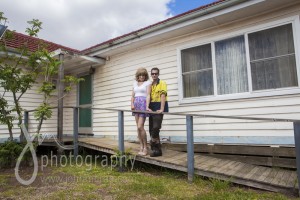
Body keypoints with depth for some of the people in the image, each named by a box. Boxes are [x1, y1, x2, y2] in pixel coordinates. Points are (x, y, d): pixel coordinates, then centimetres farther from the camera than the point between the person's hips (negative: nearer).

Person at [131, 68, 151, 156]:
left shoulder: (148, 82, 3)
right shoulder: (135, 83, 19)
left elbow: (148, 95, -8)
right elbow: (133, 95, 17)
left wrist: (147, 106, -19)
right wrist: (132, 104, 0)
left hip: (143, 104, -5)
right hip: (136, 104, 6)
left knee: (140, 127, -12)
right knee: (138, 127, 4)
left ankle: (145, 148, 1)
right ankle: (141, 147, 11)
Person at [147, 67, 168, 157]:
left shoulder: (162, 83, -2)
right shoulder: (150, 85, 15)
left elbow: (163, 96, -13)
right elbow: (148, 97, 8)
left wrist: (162, 109, -24)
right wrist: (148, 107, -9)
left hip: (158, 108, -6)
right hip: (152, 108, 6)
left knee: (156, 127, -15)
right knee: (151, 129, 6)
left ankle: (155, 148, 1)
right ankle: (157, 149, 15)